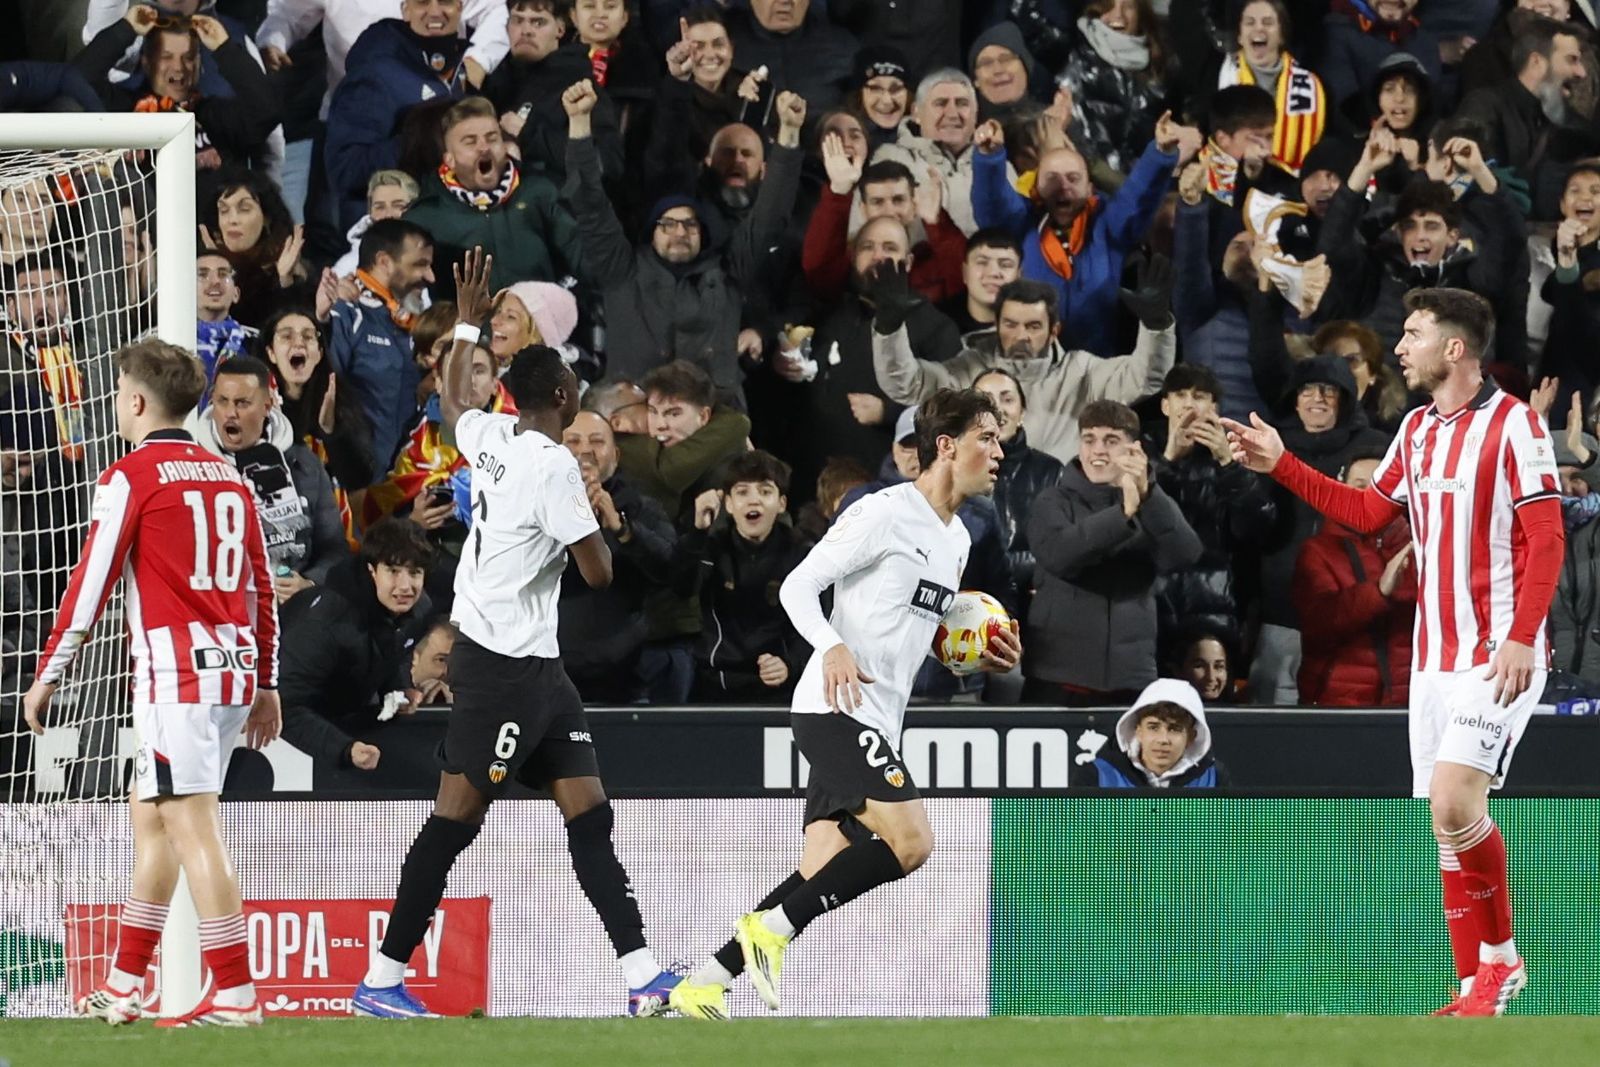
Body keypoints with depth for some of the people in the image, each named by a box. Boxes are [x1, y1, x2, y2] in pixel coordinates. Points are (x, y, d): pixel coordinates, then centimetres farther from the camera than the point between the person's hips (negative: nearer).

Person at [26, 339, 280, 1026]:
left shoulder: (131, 478, -6)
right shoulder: (227, 479, 15)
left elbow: (91, 583, -7)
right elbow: (261, 587, 17)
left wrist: (48, 676, 0)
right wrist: (266, 685, 22)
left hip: (176, 671, -8)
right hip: (236, 666, 8)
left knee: (193, 828, -9)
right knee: (150, 816, 17)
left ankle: (234, 994, -15)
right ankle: (122, 988, 22)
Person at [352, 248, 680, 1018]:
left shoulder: (490, 438, 8)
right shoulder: (554, 466, -17)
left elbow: (452, 403, 33)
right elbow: (599, 573, -14)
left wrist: (467, 323, 42)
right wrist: (599, 521, 6)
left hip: (534, 667, 9)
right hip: (500, 665, -9)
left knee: (590, 813, 4)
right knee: (456, 818, -7)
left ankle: (642, 975, 0)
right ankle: (381, 978, -4)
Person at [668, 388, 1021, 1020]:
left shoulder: (957, 541, 19)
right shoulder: (883, 513, -9)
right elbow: (798, 586, -11)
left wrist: (983, 658, 14)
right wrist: (832, 647, -29)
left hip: (876, 725, 9)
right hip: (835, 709, -9)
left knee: (820, 878, 1)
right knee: (910, 841, -22)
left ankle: (704, 984, 5)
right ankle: (772, 928, -13)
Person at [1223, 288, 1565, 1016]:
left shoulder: (1513, 423, -9)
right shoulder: (1417, 430, 14)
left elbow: (1545, 538, -12)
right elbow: (1370, 512, 22)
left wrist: (1521, 636, -20)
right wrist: (1281, 465, 15)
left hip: (1498, 654, -8)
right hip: (1434, 656, 8)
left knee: (1455, 803, -21)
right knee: (1444, 822, 5)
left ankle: (1500, 953, -3)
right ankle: (1479, 986, 10)